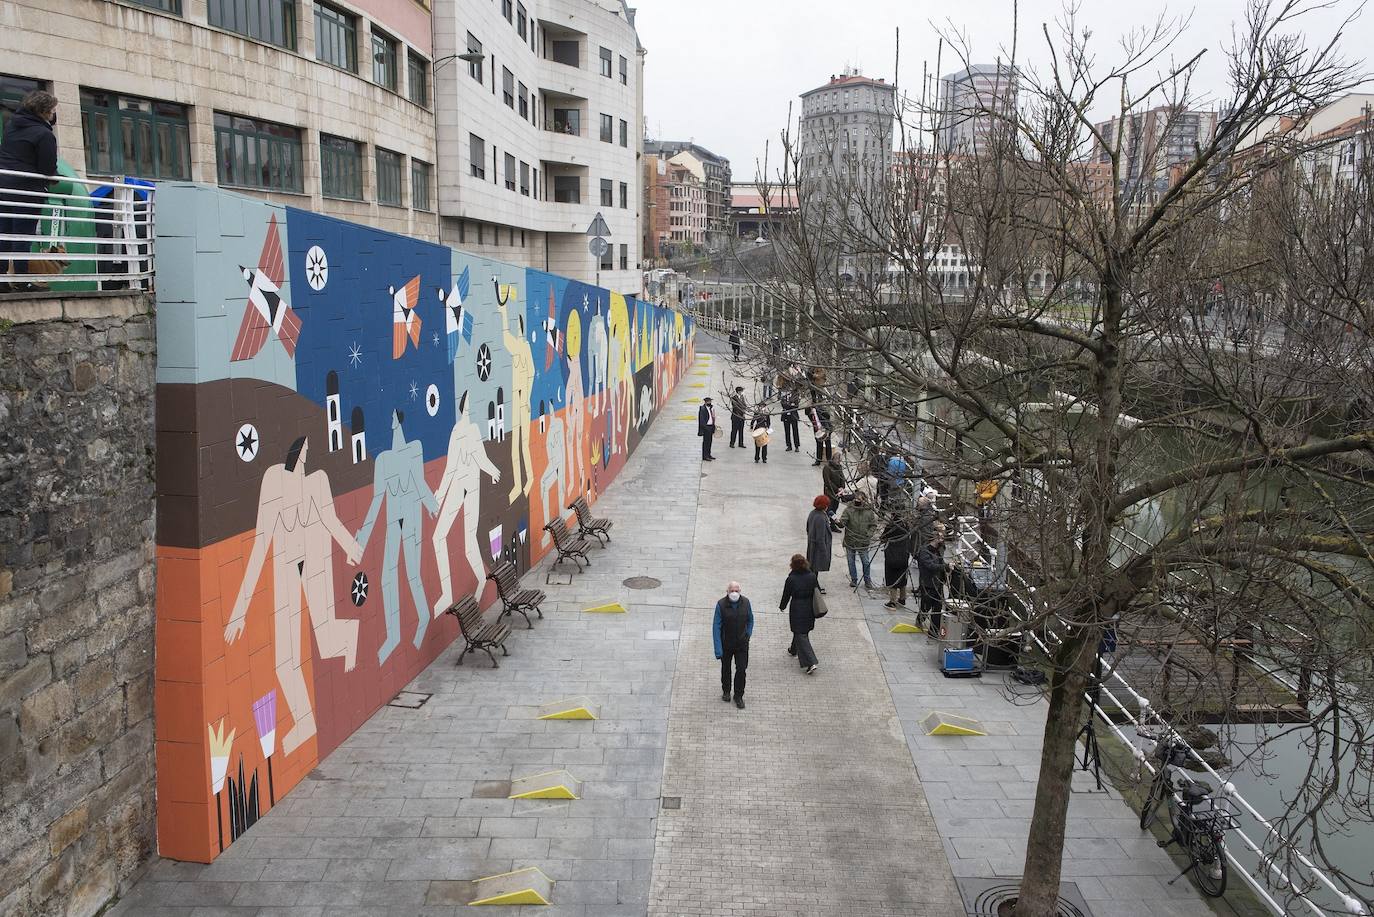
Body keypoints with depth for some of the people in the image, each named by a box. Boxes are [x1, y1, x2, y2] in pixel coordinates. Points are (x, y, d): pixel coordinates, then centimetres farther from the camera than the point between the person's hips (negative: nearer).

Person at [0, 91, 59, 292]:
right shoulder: (45, 135, -13)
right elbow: (48, 170, -15)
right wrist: (51, 181, 10)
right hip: (27, 190, -7)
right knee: (23, 236, -3)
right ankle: (20, 281, -1)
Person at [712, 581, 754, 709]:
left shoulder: (745, 602, -11)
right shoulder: (721, 604, -19)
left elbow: (750, 620, 8)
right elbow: (716, 627, -17)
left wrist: (748, 634, 0)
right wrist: (718, 649, -21)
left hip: (742, 644, 1)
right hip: (726, 644, -1)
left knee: (741, 669, 0)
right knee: (726, 668, 18)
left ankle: (739, 696, 17)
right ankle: (726, 691, 41)